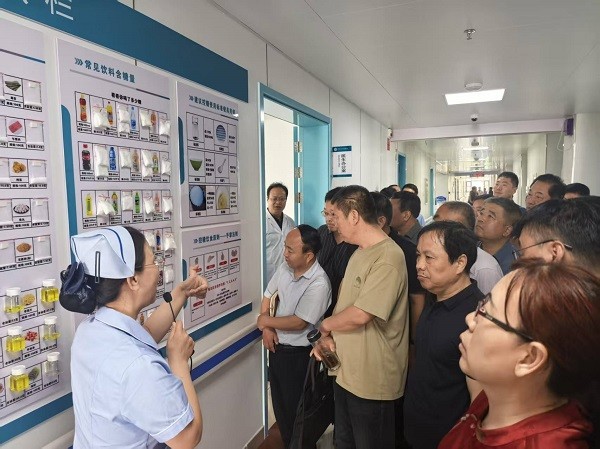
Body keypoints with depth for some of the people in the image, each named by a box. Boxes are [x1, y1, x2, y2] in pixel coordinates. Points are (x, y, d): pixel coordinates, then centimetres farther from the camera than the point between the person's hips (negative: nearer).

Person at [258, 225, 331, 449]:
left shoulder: (319, 284, -26)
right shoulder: (285, 267, -4)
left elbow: (298, 323, -25)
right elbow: (268, 296, 9)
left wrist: (265, 321, -12)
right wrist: (267, 329, -4)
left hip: (298, 355, -7)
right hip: (277, 347, 7)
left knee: (296, 411, 12)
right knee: (279, 405, 23)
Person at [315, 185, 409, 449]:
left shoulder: (388, 258, -23)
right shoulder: (360, 252, 9)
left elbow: (360, 315, -27)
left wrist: (326, 325, -9)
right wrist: (328, 337, -3)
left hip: (372, 380, -8)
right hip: (345, 371, 8)